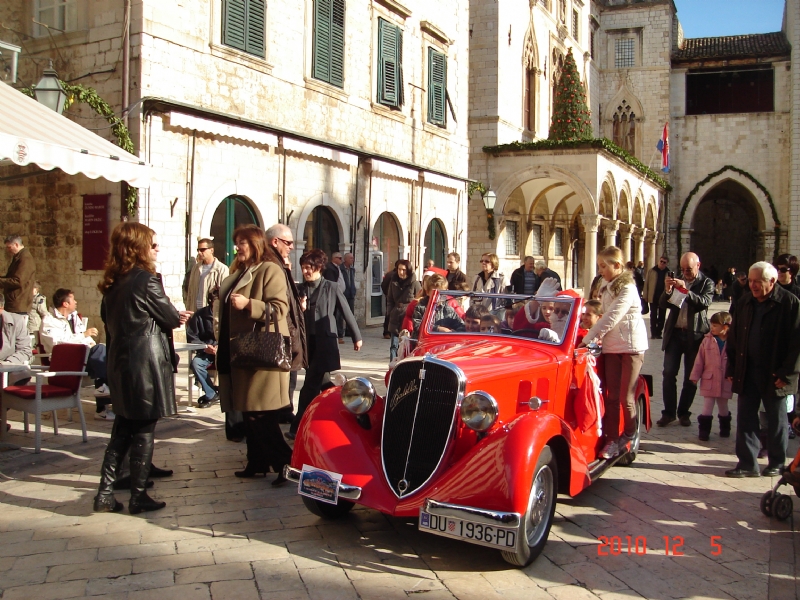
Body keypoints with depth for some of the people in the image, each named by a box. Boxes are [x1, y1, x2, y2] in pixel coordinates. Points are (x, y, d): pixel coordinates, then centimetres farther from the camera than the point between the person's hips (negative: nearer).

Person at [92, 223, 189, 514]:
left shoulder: (112, 283, 8)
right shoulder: (147, 280, -15)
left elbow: (109, 320, 15)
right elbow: (170, 317, -8)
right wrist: (178, 317, 17)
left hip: (119, 363, 8)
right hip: (146, 366, -7)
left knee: (122, 429, 16)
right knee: (143, 431, 3)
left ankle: (105, 493, 17)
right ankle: (138, 496, 11)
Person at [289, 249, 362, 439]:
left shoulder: (331, 288, -2)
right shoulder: (300, 289, 8)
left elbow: (346, 312, 4)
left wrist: (356, 336, 8)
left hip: (326, 341, -4)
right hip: (307, 340, 4)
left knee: (311, 384, -8)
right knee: (315, 383, 12)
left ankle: (298, 426, -5)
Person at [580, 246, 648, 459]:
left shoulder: (627, 289, -15)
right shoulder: (607, 288, 11)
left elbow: (610, 318, -21)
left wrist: (587, 339, -19)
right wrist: (595, 337, -1)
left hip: (631, 347, -7)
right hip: (611, 347, 7)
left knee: (626, 397, -1)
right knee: (612, 396, 4)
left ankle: (628, 438, 17)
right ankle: (612, 440, 9)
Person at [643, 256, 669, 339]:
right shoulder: (651, 271, 2)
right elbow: (646, 284, 1)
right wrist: (645, 296, -5)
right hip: (653, 297, -1)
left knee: (661, 316, 7)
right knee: (653, 316, 3)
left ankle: (658, 333, 15)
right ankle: (653, 333, 6)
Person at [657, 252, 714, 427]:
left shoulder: (706, 283, 0)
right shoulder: (677, 280, 8)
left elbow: (704, 302, -17)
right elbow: (664, 305, 2)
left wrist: (686, 291, -28)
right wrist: (667, 290, -17)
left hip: (694, 335, -2)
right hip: (674, 333, 2)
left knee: (691, 377, 6)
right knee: (669, 373, -3)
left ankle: (683, 413, 17)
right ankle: (668, 412, 5)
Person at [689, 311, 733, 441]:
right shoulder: (707, 340, -2)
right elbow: (700, 359, 1)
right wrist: (695, 376, 1)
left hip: (725, 382, 0)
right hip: (709, 380, 1)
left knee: (723, 408, 16)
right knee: (707, 407, 1)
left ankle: (725, 428, 35)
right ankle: (704, 430, 7)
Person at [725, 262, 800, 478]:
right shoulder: (744, 303, 7)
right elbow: (733, 337, 11)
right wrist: (732, 369, 6)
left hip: (774, 375, -4)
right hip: (747, 372, 4)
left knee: (776, 420, 10)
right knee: (745, 418, 3)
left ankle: (777, 463, 24)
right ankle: (747, 463, 11)